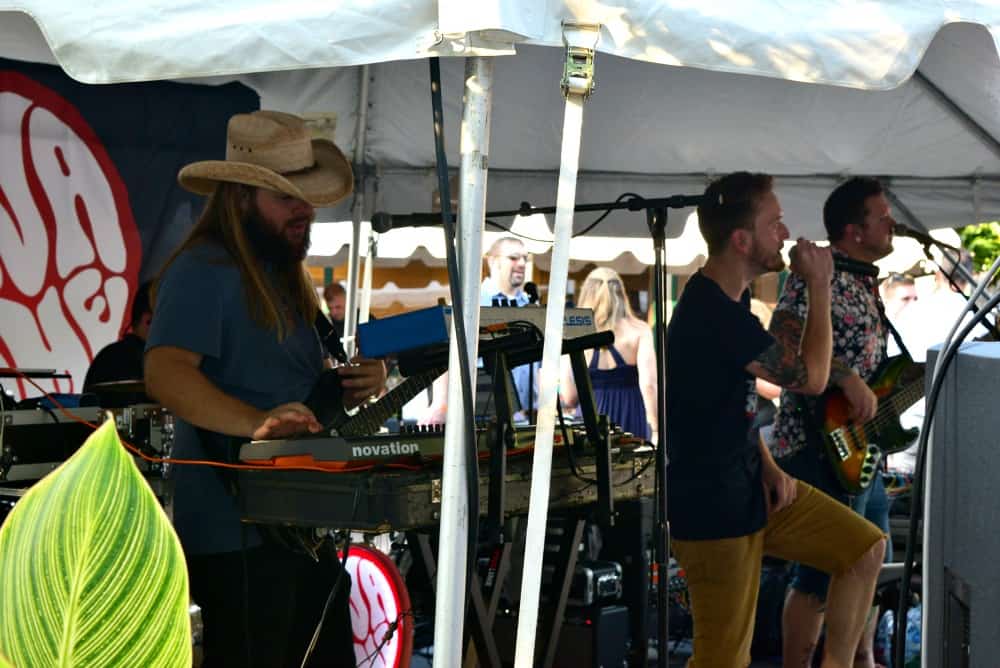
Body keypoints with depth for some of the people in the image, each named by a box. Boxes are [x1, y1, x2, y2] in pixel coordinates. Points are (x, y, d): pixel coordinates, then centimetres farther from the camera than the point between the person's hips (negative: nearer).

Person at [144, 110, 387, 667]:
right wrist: (256, 423, -41)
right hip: (239, 530, -9)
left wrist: (359, 380, 2)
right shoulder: (203, 270, -13)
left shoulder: (285, 276, 17)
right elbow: (166, 373, -27)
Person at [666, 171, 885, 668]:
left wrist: (767, 465, 5)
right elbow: (811, 377, -19)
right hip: (713, 507, -10)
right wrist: (819, 285, -10)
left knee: (865, 547, 8)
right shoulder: (712, 313, -26)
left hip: (749, 482, 10)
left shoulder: (727, 297, 7)